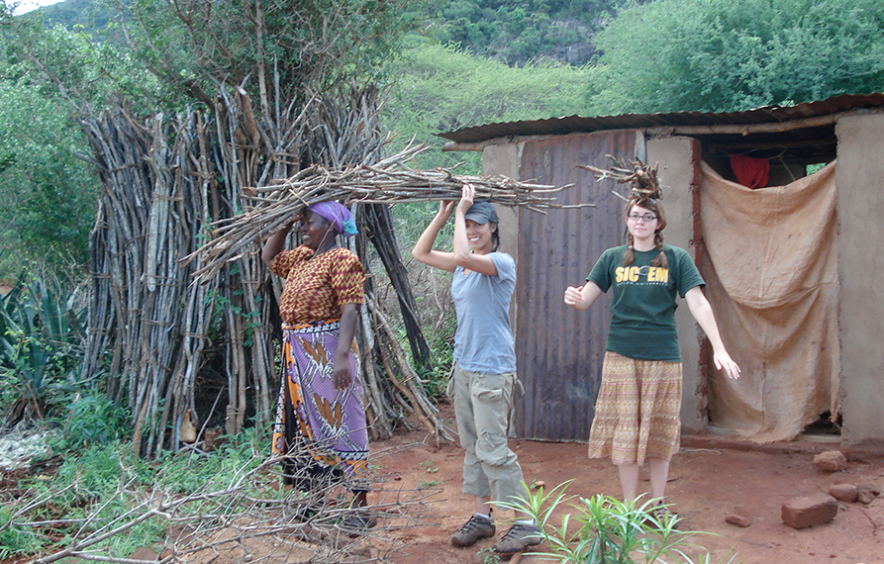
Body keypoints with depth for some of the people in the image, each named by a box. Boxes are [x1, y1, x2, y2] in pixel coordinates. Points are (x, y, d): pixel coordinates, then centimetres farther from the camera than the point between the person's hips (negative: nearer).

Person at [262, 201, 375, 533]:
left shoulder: (341, 260, -11)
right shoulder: (301, 258, 15)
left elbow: (350, 310, -19)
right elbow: (268, 257, 30)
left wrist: (342, 355, -29)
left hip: (326, 354, -9)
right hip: (297, 356, 9)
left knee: (338, 424, -5)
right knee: (304, 423, 15)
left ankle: (360, 508, 3)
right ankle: (311, 499, 27)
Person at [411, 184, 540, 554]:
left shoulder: (502, 263, -11)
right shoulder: (461, 267, 12)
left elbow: (463, 255, -28)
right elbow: (420, 253, 14)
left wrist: (462, 209, -17)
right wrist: (444, 214, 6)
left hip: (492, 370, -8)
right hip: (464, 367, 8)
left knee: (493, 449, -10)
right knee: (472, 447, 12)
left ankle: (526, 524, -1)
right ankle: (482, 517, 22)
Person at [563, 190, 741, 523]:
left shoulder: (676, 259, 4)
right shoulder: (613, 258, 8)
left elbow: (698, 304, -4)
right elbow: (585, 300, 4)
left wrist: (719, 349, -14)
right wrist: (574, 299, -21)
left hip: (663, 356, -1)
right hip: (621, 355, 1)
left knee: (660, 432, 7)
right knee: (624, 432, 2)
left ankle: (658, 504, 22)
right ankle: (629, 506, 14)